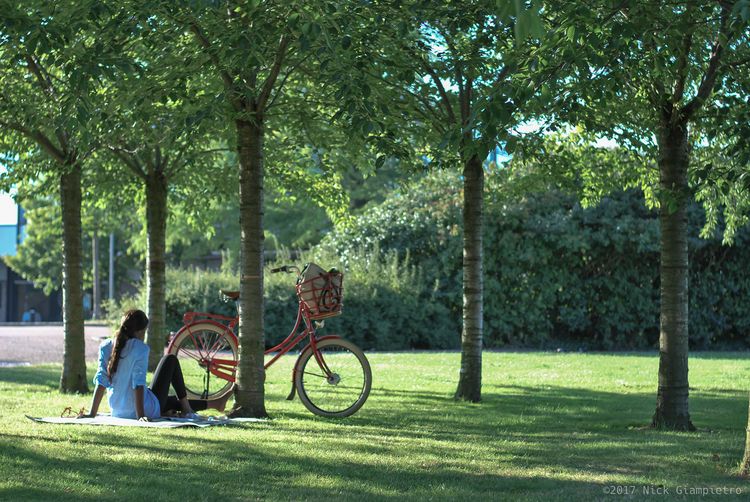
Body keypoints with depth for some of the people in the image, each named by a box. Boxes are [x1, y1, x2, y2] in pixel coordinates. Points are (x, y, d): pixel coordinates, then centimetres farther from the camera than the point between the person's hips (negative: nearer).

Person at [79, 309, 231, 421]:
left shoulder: (105, 347, 0)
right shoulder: (140, 348, -16)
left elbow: (101, 381, -2)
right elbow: (138, 382, -21)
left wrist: (92, 413, -2)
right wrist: (140, 415, -23)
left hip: (118, 413, 6)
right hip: (146, 409, -6)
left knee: (174, 401, 34)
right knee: (171, 360, 15)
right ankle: (187, 410, 24)